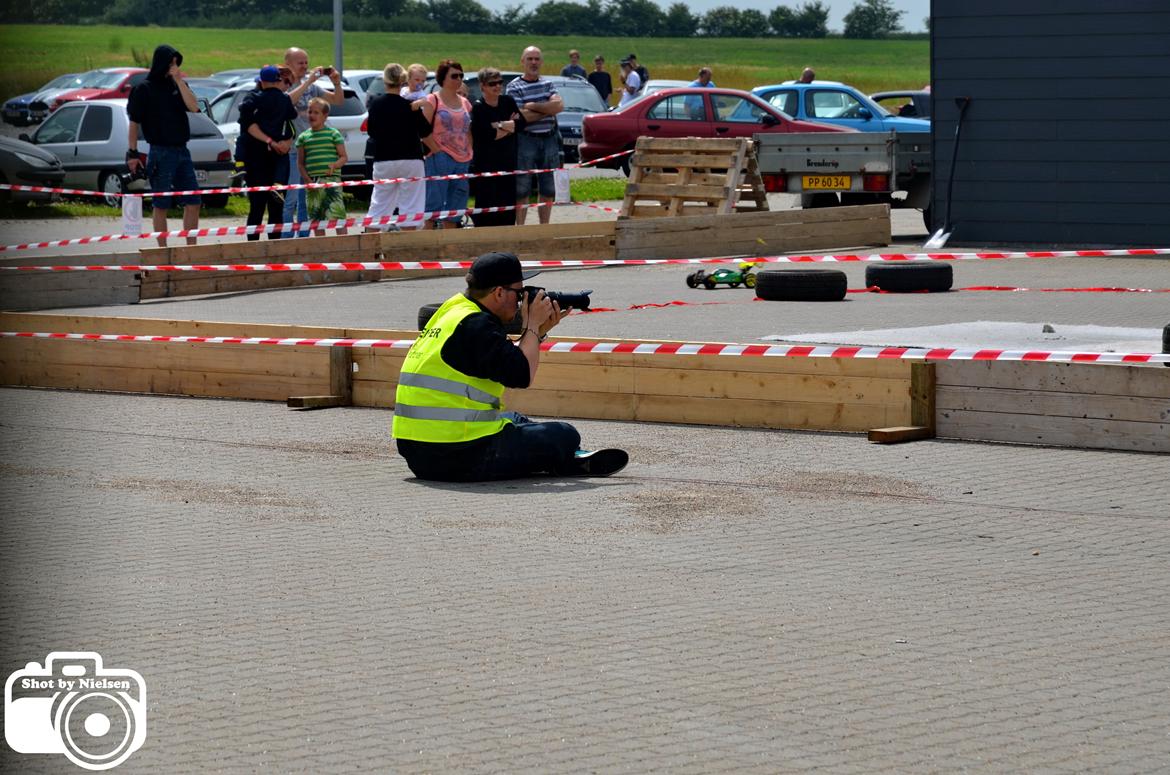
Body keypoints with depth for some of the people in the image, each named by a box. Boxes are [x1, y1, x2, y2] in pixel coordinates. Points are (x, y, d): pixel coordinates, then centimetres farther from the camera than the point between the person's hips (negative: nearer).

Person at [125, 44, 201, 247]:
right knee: (161, 204, 1)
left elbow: (194, 107, -6)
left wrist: (179, 81, -10)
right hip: (161, 152, -5)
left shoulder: (178, 85, 10)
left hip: (182, 150, 5)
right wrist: (132, 153, -8)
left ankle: (191, 248, 12)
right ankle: (163, 250, 6)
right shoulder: (144, 89, -4)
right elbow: (134, 123, -4)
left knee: (193, 202, 4)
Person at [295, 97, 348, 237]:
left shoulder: (333, 134, 4)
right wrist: (307, 179, -3)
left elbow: (344, 157, 3)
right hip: (312, 181, 3)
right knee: (316, 218, 7)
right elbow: (300, 163, 12)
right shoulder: (303, 137, 11)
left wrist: (334, 165, -17)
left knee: (337, 215, -12)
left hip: (331, 179, -3)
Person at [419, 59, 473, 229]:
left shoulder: (464, 103, 16)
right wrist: (437, 150, -14)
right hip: (440, 159, -6)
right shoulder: (432, 100, -2)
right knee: (434, 204, -9)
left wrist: (469, 153, 8)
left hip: (462, 160, 6)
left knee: (455, 209, 8)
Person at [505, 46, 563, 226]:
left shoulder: (548, 84, 13)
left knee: (548, 189, 10)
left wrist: (533, 106, -11)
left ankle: (544, 226, 18)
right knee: (522, 189, -2)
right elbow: (520, 117, -15)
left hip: (549, 139, 5)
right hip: (526, 139, -5)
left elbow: (560, 105, -4)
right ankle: (520, 228, 2)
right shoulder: (514, 87, -3)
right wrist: (548, 109, -6)